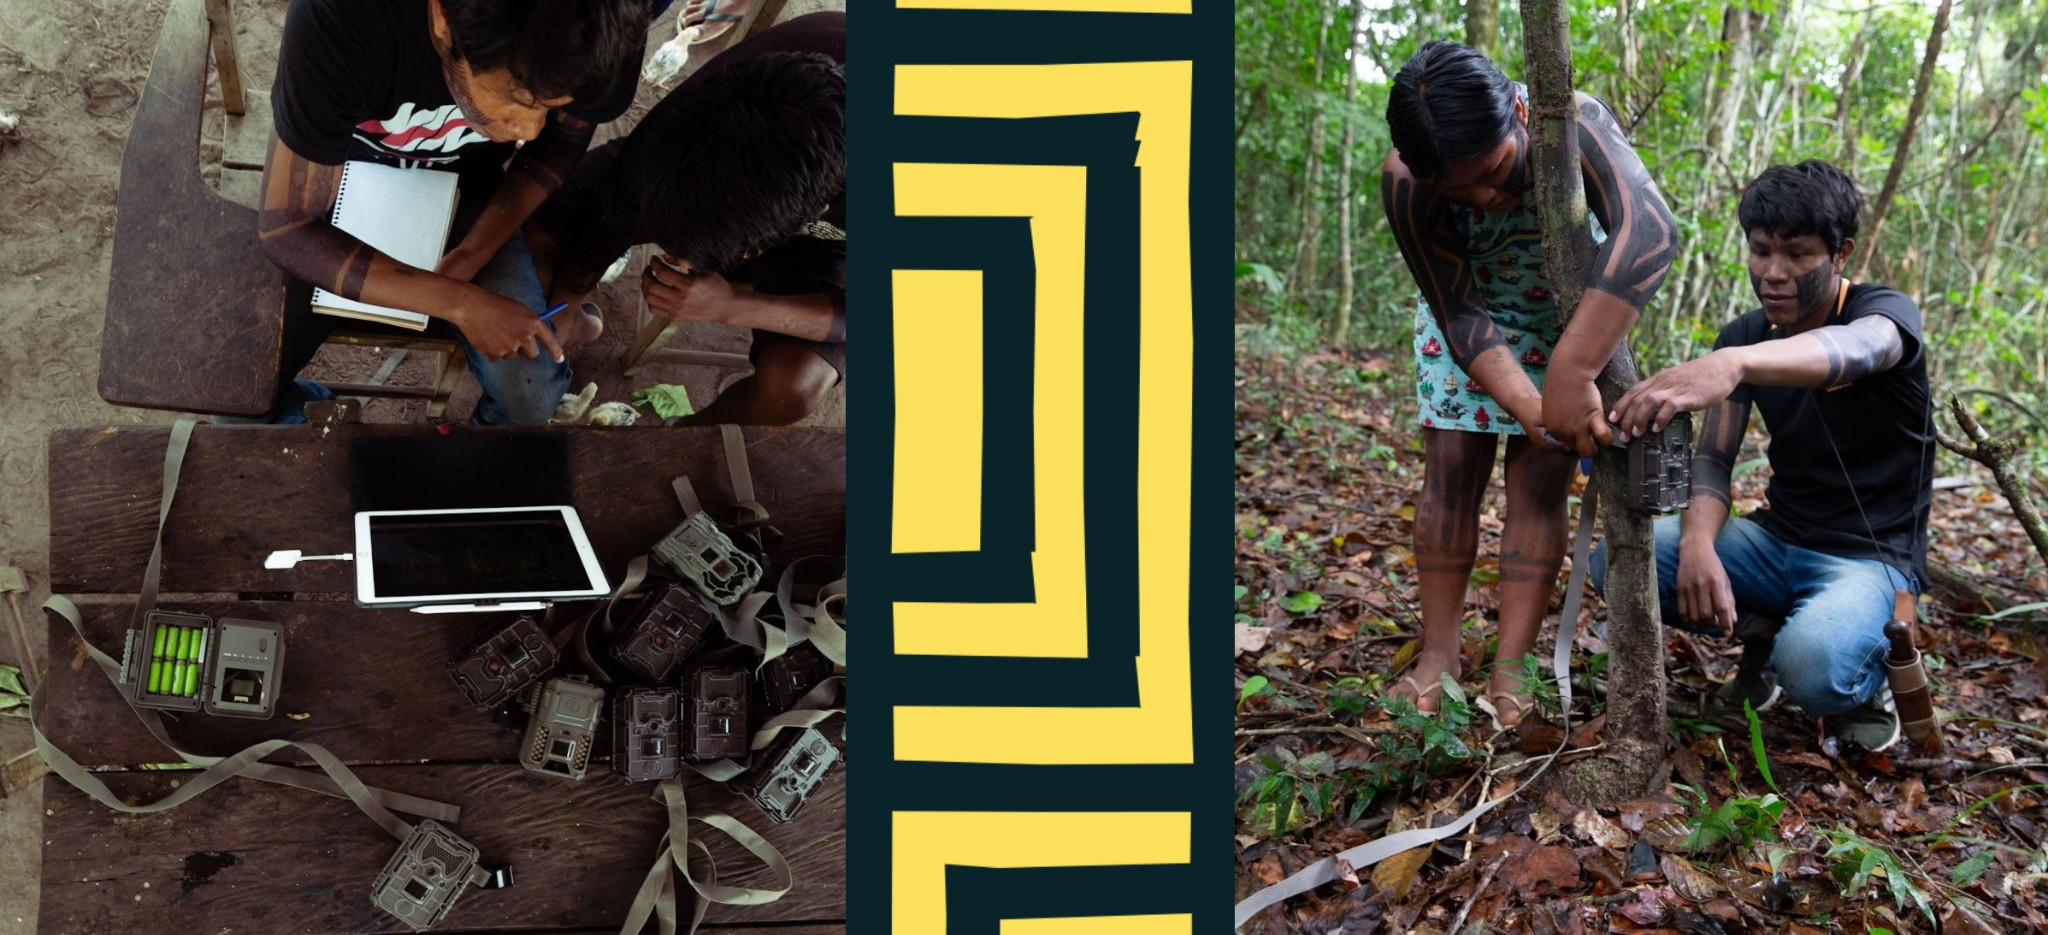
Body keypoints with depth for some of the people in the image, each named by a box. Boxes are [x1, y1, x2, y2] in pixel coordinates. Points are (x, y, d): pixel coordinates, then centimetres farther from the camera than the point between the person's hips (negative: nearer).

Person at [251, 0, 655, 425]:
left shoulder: (583, 34, -31)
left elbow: (565, 138, -8)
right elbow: (284, 228, -30)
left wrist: (472, 254, -21)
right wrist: (459, 302, -37)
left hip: (467, 182, 1)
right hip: (347, 176, -1)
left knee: (530, 397, -14)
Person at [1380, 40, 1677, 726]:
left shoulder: (1574, 123, -36)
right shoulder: (1404, 184, -31)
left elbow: (1648, 229, -53)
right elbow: (1460, 314, -27)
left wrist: (1569, 373, -62)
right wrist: (1526, 405, -44)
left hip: (1573, 319, -1)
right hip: (1465, 314, 1)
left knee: (1539, 483, -5)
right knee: (1452, 473, -2)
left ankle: (1509, 671, -1)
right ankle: (1438, 654, 8)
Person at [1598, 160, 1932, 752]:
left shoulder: (1885, 313, -14)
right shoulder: (1744, 334, 3)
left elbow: (1854, 349, -41)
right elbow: (1712, 458, -2)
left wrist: (1733, 364, -64)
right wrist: (1698, 540, -27)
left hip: (1872, 555, -5)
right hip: (1775, 540, 5)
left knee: (1810, 667, -37)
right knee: (1616, 560, -18)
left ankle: (1867, 678, 1)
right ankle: (1762, 633, 5)